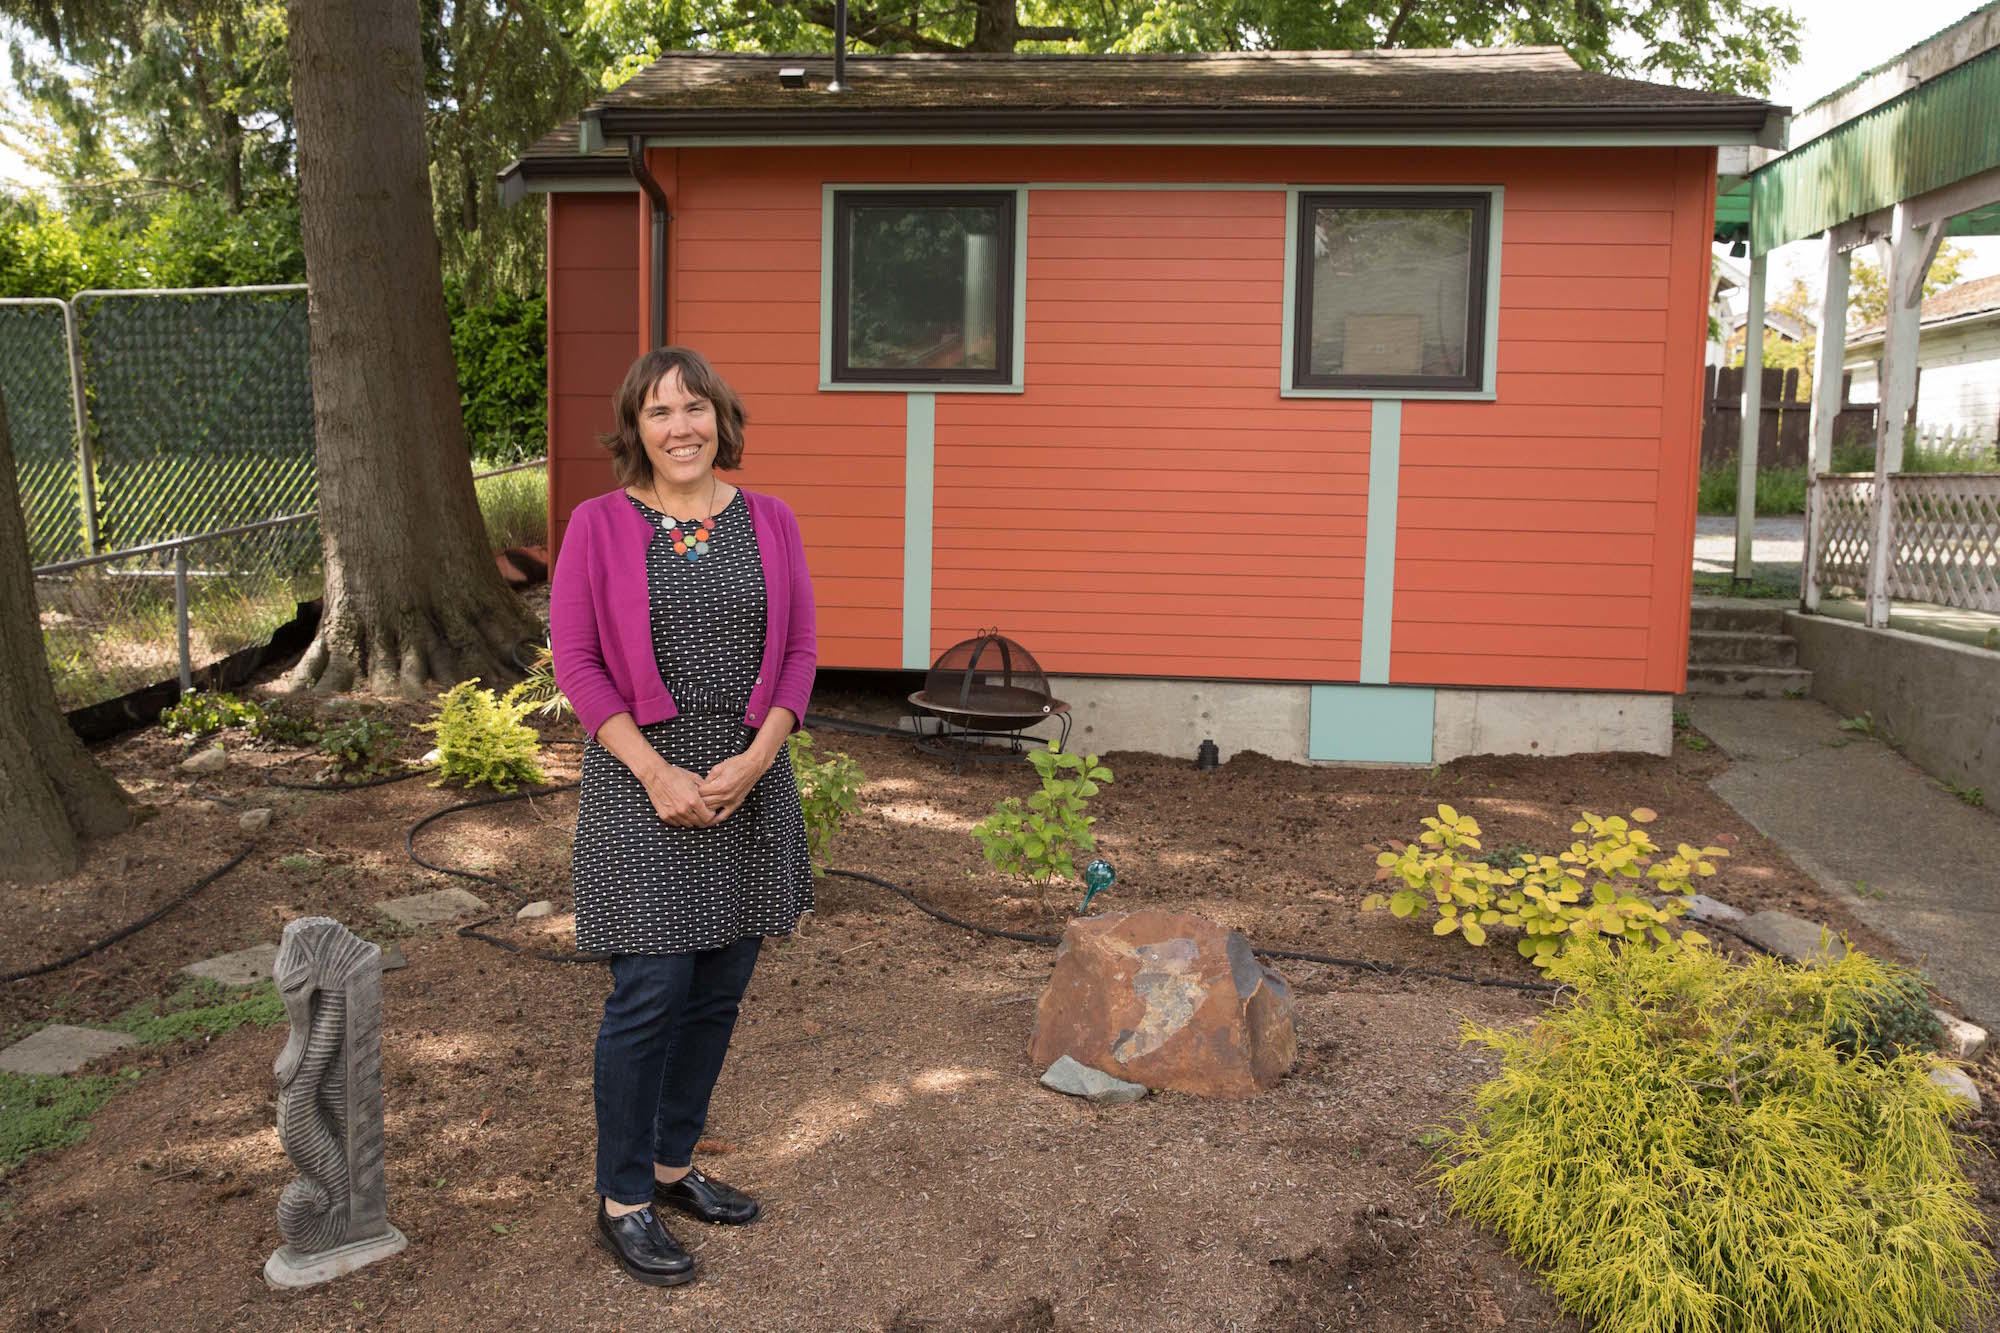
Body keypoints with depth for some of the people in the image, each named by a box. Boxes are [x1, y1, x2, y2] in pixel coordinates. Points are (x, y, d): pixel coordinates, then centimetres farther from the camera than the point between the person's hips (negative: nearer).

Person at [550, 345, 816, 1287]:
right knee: (650, 996, -2)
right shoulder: (599, 525, -4)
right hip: (643, 781, -4)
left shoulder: (770, 523, 4)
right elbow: (575, 659, -6)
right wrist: (655, 771, -14)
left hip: (748, 780, 4)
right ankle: (622, 1202, 16)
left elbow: (800, 649, 4)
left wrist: (756, 757, -9)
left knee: (718, 991, 12)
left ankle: (674, 1166, 31)